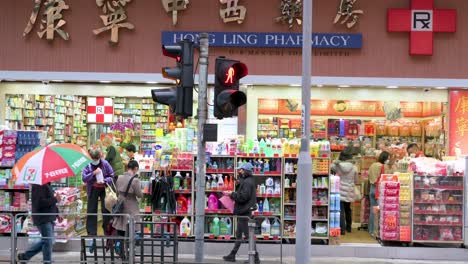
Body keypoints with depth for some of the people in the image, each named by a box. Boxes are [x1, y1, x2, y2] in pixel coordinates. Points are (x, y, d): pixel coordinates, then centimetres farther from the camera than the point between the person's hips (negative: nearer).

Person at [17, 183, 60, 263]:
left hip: (49, 218, 10)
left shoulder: (47, 185, 16)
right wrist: (55, 199, -21)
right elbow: (39, 203, -26)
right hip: (43, 218, -10)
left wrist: (56, 213, 15)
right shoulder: (38, 186, -16)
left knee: (46, 241, 17)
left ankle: (23, 256, 24)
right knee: (48, 241, -6)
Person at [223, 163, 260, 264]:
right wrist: (233, 194, 8)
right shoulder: (246, 181, 16)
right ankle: (232, 255, 24)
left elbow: (243, 197, -23)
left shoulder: (247, 182, -16)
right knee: (239, 234, 16)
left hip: (245, 212, -11)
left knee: (248, 235, -7)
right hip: (243, 212, 11)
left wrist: (232, 194, -13)